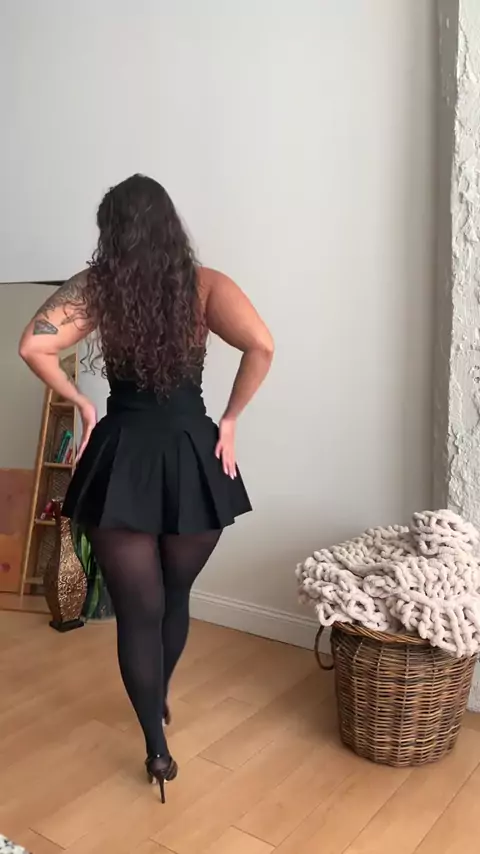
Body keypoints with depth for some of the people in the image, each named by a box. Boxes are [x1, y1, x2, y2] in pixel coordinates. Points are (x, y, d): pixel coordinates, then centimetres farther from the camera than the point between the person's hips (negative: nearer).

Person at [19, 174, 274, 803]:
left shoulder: (96, 287, -1)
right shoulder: (204, 285, -3)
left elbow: (34, 347, -14)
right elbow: (261, 345, -18)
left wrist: (81, 403, 0)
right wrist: (229, 419, -7)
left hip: (122, 459, -1)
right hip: (193, 457, 1)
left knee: (137, 608, 11)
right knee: (175, 594, 23)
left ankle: (157, 748, 19)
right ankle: (160, 700, 45)